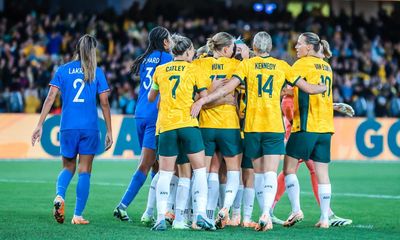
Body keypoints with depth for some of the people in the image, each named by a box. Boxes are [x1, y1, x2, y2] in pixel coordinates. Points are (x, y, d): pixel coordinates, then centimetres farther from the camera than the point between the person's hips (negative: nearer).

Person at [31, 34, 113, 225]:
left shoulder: (62, 70, 5)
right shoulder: (97, 72, 2)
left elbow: (50, 98, -2)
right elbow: (104, 103, 1)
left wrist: (40, 125, -1)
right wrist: (109, 131, 7)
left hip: (68, 127, 1)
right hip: (90, 128, -1)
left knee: (68, 167, 16)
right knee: (84, 171, 5)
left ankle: (59, 196, -13)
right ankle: (78, 215, 1)